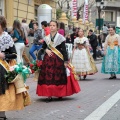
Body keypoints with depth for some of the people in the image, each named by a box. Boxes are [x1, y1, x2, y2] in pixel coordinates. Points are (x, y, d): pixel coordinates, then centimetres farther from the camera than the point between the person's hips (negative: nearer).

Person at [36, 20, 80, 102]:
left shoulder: (60, 37, -2)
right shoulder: (46, 38, 9)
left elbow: (64, 50, -4)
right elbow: (43, 48, 19)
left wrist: (66, 61, -9)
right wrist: (46, 50, -5)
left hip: (58, 60, -3)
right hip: (48, 59, 3)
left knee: (59, 77, 0)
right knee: (48, 77, -3)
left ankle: (60, 94, 13)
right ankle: (49, 95, -2)